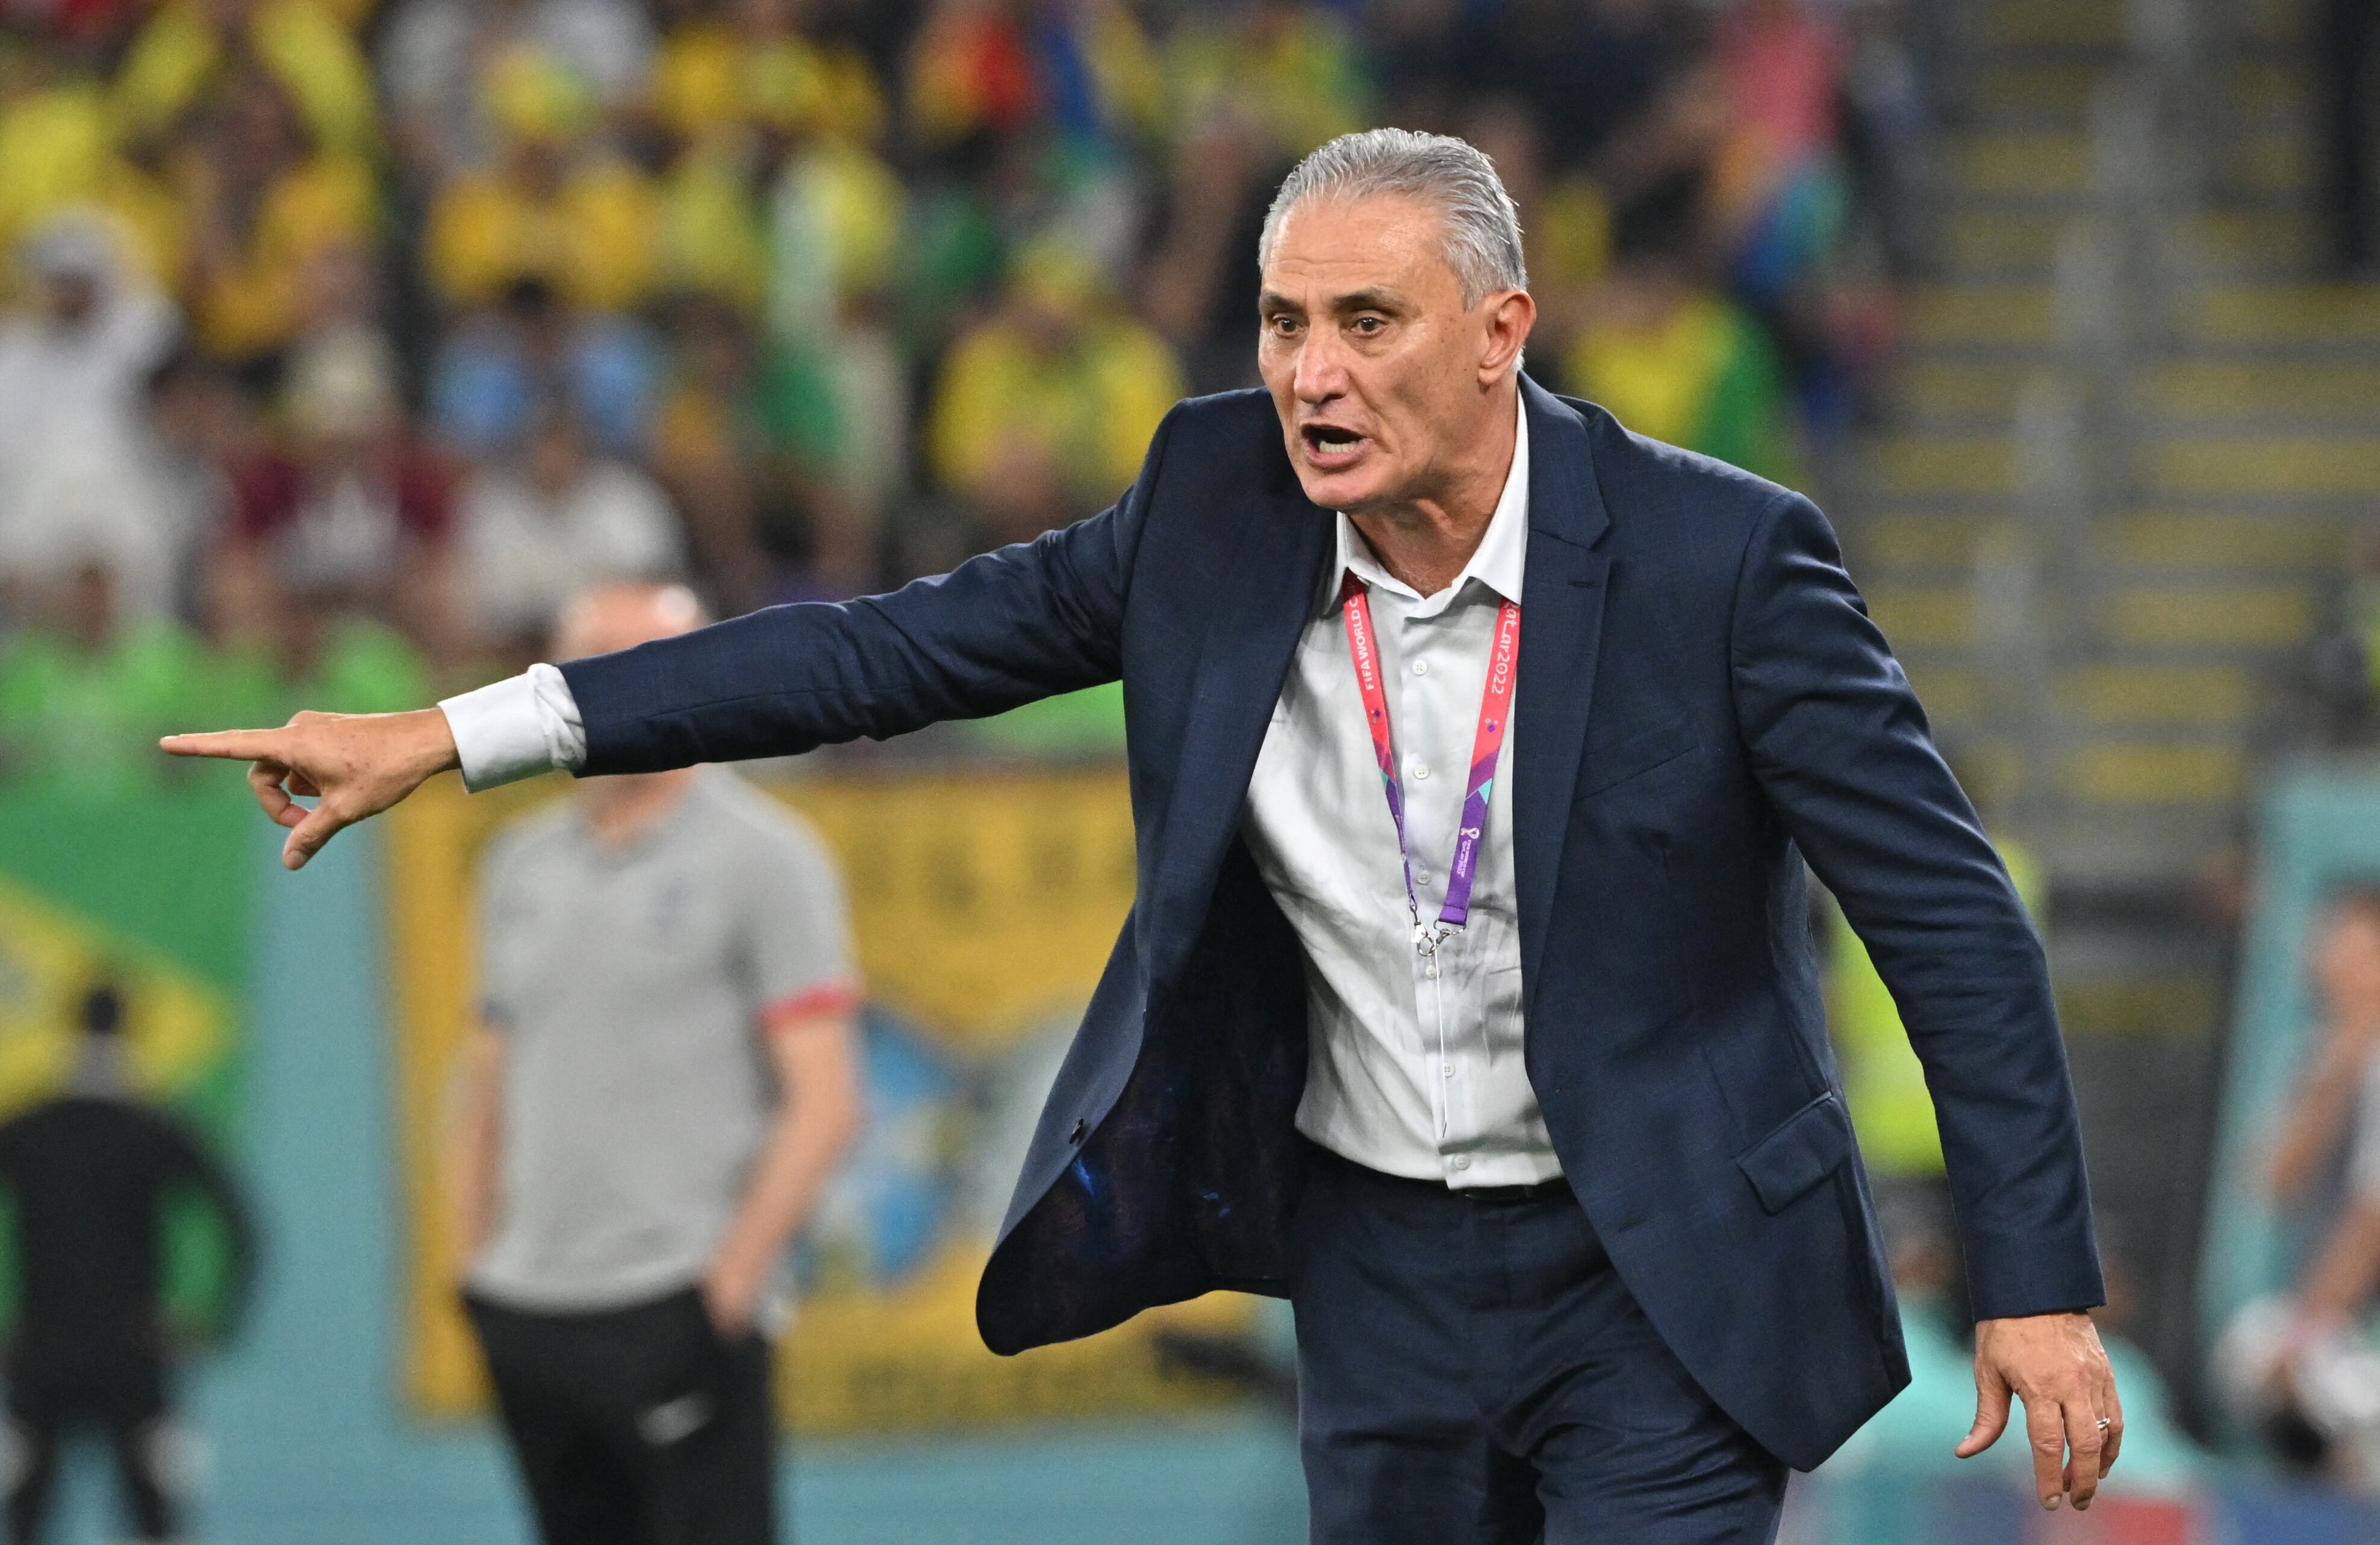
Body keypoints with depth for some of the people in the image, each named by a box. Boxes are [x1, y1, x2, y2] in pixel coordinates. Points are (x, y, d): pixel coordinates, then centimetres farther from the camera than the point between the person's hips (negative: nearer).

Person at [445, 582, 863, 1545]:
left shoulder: (763, 858, -3)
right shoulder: (521, 866, 15)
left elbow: (823, 1103, -8)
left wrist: (732, 1279, -13)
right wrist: (479, 1264, 11)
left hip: (678, 1311, -6)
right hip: (526, 1317, 6)